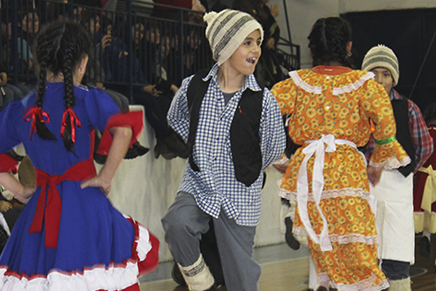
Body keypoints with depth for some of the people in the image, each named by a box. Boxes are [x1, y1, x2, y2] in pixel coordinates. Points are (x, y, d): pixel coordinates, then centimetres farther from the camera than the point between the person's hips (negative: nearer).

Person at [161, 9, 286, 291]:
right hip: (198, 186, 1)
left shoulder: (263, 99, -9)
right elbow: (176, 119, 17)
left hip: (240, 197, 0)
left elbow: (275, 148, 8)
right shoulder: (194, 86, -6)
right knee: (177, 223, -31)